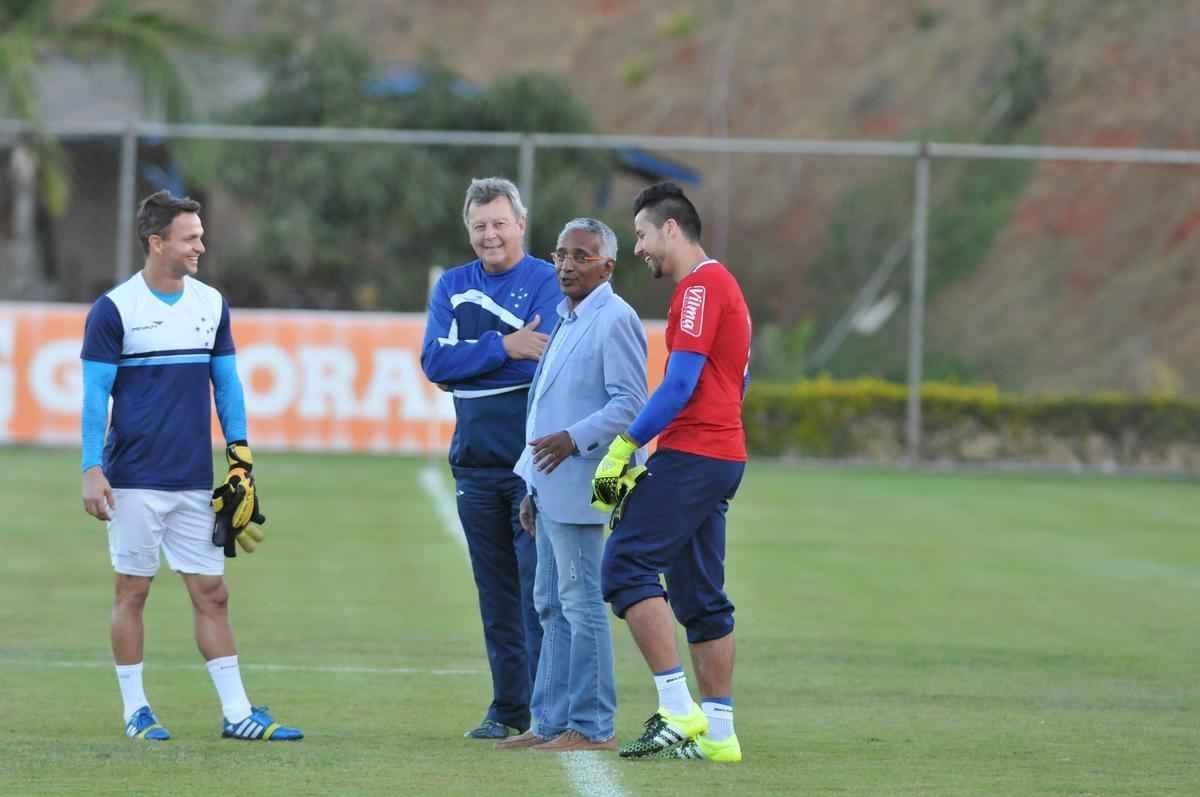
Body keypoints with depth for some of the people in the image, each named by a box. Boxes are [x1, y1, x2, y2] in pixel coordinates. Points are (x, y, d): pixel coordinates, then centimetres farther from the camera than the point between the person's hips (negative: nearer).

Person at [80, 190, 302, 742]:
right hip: (135, 482, -4)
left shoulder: (211, 304, 8)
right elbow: (95, 393, -6)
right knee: (132, 591, 2)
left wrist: (239, 454, 6)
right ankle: (135, 711, 10)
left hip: (195, 482, 4)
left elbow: (226, 382, 14)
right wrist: (91, 470, -12)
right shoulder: (114, 310, -6)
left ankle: (236, 713, 4)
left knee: (211, 592, 3)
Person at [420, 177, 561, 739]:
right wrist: (504, 347, -14)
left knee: (538, 585, -9)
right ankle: (508, 708, 16)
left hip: (535, 461, -5)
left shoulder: (547, 283, -4)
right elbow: (435, 361, -2)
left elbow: (546, 361, -17)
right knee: (496, 594, 10)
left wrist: (466, 363, -12)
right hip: (475, 462, 5)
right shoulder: (452, 287, 12)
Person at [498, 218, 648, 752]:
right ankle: (551, 723, 15)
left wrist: (574, 439, -26)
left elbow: (630, 404, -17)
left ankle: (592, 727, -6)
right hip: (552, 487, 10)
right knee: (551, 605, 11)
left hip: (578, 486, -10)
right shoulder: (567, 321, 20)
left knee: (580, 603, -8)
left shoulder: (615, 320, -10)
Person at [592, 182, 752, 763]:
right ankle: (716, 731, 10)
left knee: (627, 566, -14)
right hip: (724, 456, 10)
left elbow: (681, 383, -19)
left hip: (691, 455, -10)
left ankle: (678, 711, -19)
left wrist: (625, 447, -15)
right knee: (700, 596, 11)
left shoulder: (701, 286, -11)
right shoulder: (722, 286, 21)